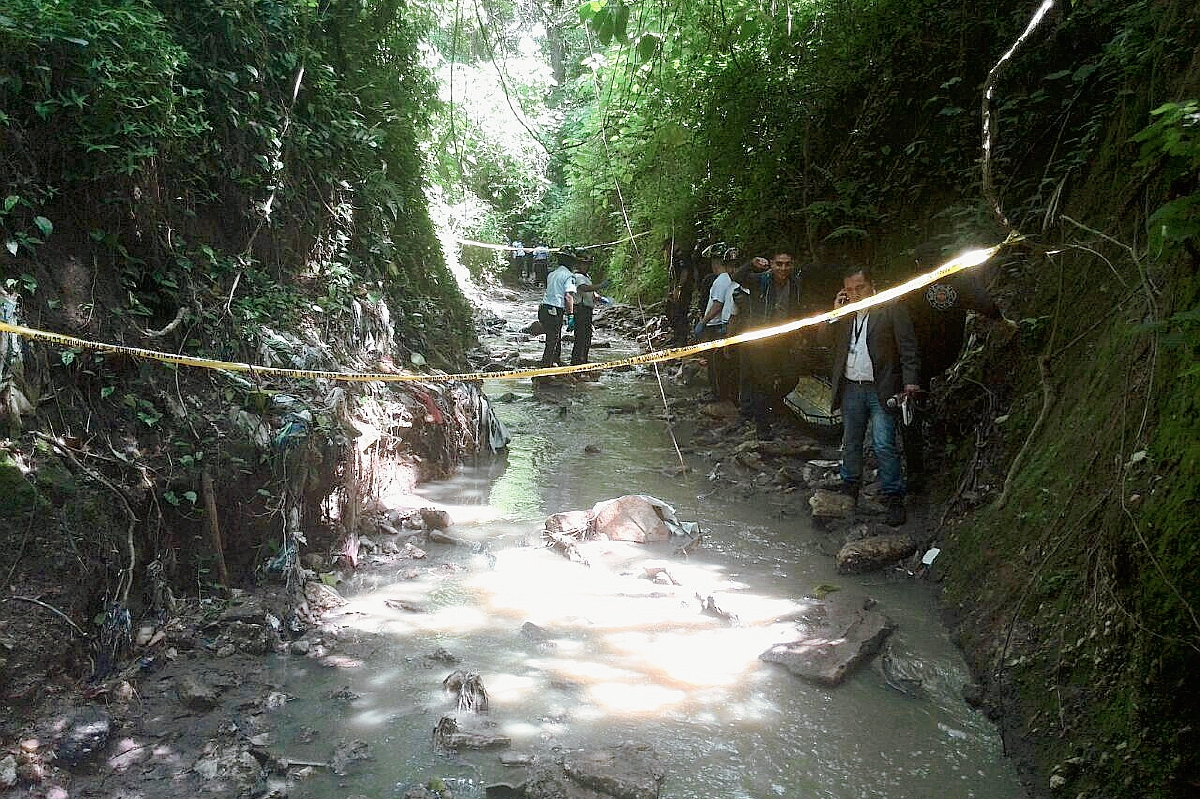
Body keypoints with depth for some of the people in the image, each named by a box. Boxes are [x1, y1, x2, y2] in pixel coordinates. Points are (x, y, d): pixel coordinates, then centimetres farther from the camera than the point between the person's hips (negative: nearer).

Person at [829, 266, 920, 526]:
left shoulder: (891, 309, -2)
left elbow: (908, 348, -5)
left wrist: (910, 381, -14)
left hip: (880, 389, -5)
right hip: (850, 388, 5)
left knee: (884, 446, -9)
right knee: (851, 443, 14)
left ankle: (894, 499, -2)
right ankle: (849, 491, 28)